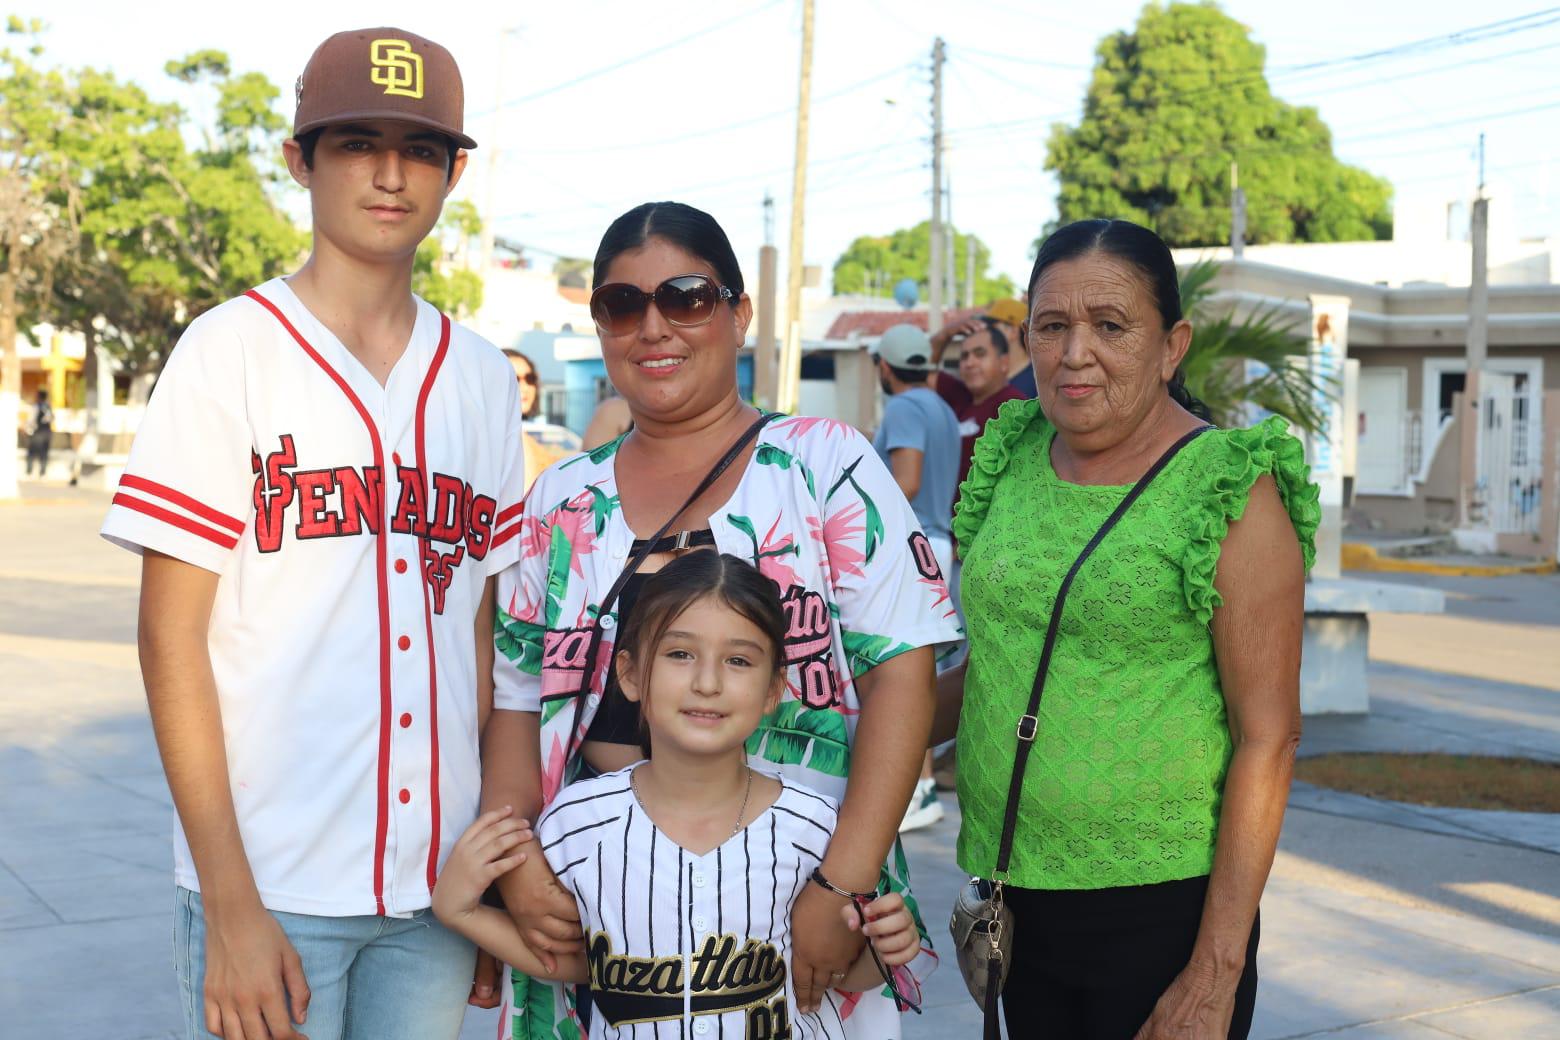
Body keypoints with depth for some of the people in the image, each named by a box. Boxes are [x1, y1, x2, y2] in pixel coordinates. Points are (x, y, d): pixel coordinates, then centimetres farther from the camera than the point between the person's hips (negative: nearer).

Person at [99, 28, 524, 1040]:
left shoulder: (481, 377, 8)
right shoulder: (232, 351, -4)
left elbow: (483, 629, 11)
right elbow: (172, 635, -6)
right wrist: (231, 904, -11)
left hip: (439, 880, 4)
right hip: (273, 879, -3)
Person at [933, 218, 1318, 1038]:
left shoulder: (1229, 489, -10)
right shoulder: (1013, 461, 5)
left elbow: (1268, 736, -12)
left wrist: (1216, 972, -15)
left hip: (1159, 909, -5)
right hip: (1011, 899, 5)